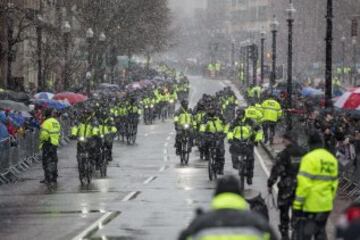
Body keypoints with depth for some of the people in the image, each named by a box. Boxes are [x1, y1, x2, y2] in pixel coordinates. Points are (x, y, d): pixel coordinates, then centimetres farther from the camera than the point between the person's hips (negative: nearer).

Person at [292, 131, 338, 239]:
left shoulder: (310, 158, -13)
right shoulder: (332, 159, 10)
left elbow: (304, 184, -18)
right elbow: (334, 183, 14)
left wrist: (297, 205, -15)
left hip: (309, 205, -7)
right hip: (326, 205, 7)